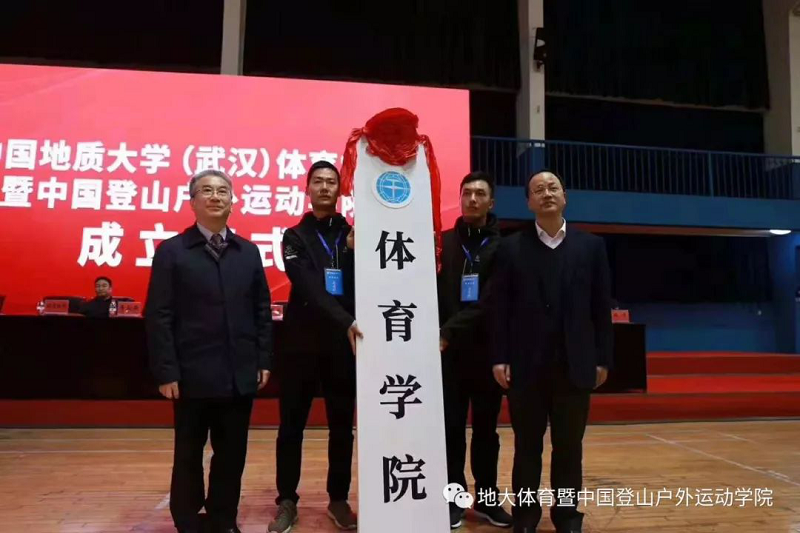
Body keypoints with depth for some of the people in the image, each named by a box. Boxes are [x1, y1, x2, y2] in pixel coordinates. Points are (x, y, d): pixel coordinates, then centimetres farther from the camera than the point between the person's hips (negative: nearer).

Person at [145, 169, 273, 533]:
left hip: (240, 374, 3)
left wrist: (263, 361, 4)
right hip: (193, 375, -3)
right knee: (189, 455, 10)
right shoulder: (171, 251, -1)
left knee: (232, 453, 12)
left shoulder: (248, 252, 10)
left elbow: (262, 310, 10)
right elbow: (159, 316, -5)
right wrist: (166, 372, -10)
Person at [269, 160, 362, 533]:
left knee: (342, 427, 9)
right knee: (292, 426, 6)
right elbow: (308, 288, -14)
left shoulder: (354, 235, 8)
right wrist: (344, 321, -27)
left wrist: (355, 251, -15)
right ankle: (287, 501, 21)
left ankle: (339, 500, 23)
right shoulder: (295, 237, 2)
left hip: (344, 344, 2)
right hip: (303, 343, -1)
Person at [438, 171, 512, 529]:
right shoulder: (443, 242, 5)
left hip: (487, 350, 0)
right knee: (452, 427, 7)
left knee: (486, 428, 11)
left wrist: (451, 329, -15)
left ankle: (486, 497, 25)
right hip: (449, 351, 1)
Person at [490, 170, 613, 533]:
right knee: (527, 446, 9)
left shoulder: (591, 246, 7)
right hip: (526, 365, -1)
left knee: (569, 446, 10)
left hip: (574, 364, 1)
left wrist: (602, 358, 2)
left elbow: (601, 307, 5)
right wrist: (500, 358, -6)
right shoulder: (511, 248, 3)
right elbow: (500, 307, -1)